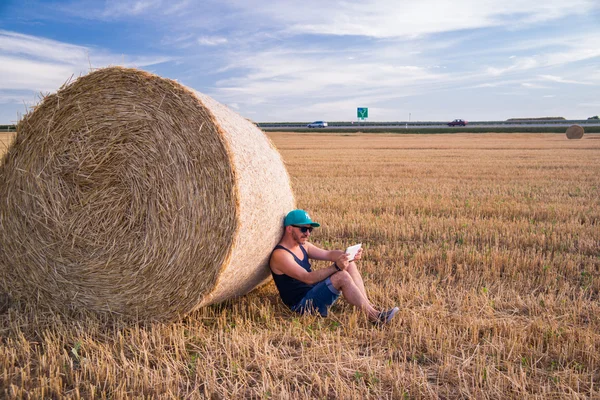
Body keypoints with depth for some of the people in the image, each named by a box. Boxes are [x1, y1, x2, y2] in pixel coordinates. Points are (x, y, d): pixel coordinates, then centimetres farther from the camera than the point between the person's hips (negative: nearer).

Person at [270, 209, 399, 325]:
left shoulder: (303, 246, 13)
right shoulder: (280, 255, -17)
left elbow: (328, 254, 2)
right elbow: (308, 278, -27)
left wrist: (350, 255, -18)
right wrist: (336, 267, -37)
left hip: (315, 292, 9)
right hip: (302, 305, -9)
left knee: (349, 264, -2)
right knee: (342, 276, -26)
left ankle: (368, 306, -9)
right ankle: (374, 316, -21)